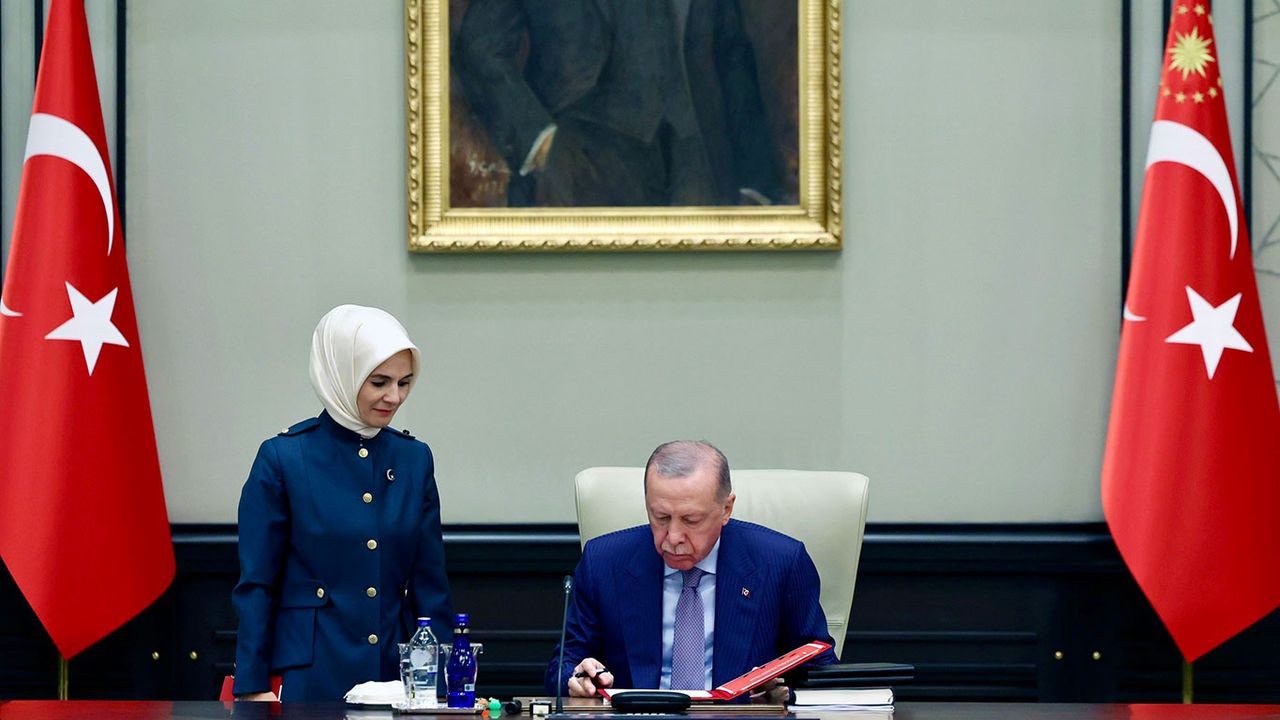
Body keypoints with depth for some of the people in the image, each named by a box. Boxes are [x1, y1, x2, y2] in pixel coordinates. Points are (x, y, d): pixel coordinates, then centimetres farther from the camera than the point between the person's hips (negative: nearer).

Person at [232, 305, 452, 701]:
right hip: (311, 679, -4)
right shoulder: (282, 458, -6)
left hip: (399, 676, 4)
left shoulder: (414, 459, 6)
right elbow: (256, 585, -5)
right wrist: (254, 689, -8)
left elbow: (430, 583, 9)